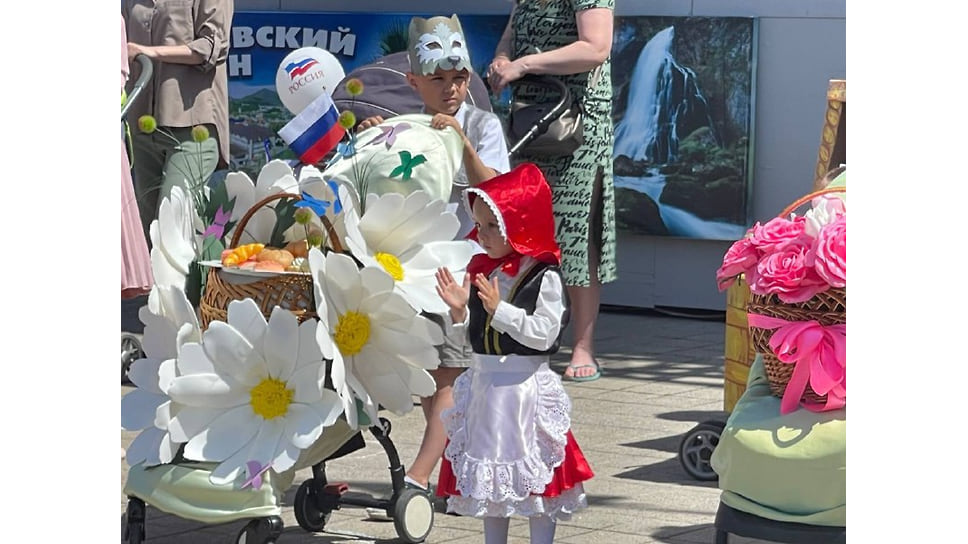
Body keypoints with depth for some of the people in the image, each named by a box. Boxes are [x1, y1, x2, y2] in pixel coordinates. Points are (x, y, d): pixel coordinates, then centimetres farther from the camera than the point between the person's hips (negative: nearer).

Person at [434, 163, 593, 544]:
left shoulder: (544, 277, -12)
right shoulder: (480, 270, 6)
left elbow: (544, 334, -20)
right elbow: (464, 337, 9)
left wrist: (500, 309, -24)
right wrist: (458, 311, -10)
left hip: (525, 387, -6)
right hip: (484, 384, 6)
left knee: (536, 479, 3)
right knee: (489, 476, 15)